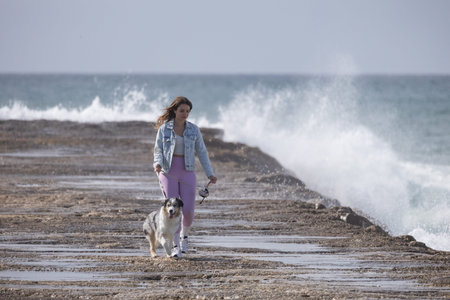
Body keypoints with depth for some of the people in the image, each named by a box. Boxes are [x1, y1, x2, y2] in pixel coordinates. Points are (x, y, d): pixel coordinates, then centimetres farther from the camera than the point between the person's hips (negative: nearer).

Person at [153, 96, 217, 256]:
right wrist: (157, 164, -19)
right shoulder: (164, 128, 1)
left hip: (187, 172, 1)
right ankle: (175, 245, 0)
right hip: (168, 172, -1)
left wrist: (210, 174, -1)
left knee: (188, 209, -6)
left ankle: (184, 235, 24)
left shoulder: (193, 129, 5)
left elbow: (201, 152, 6)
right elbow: (158, 150, 3)